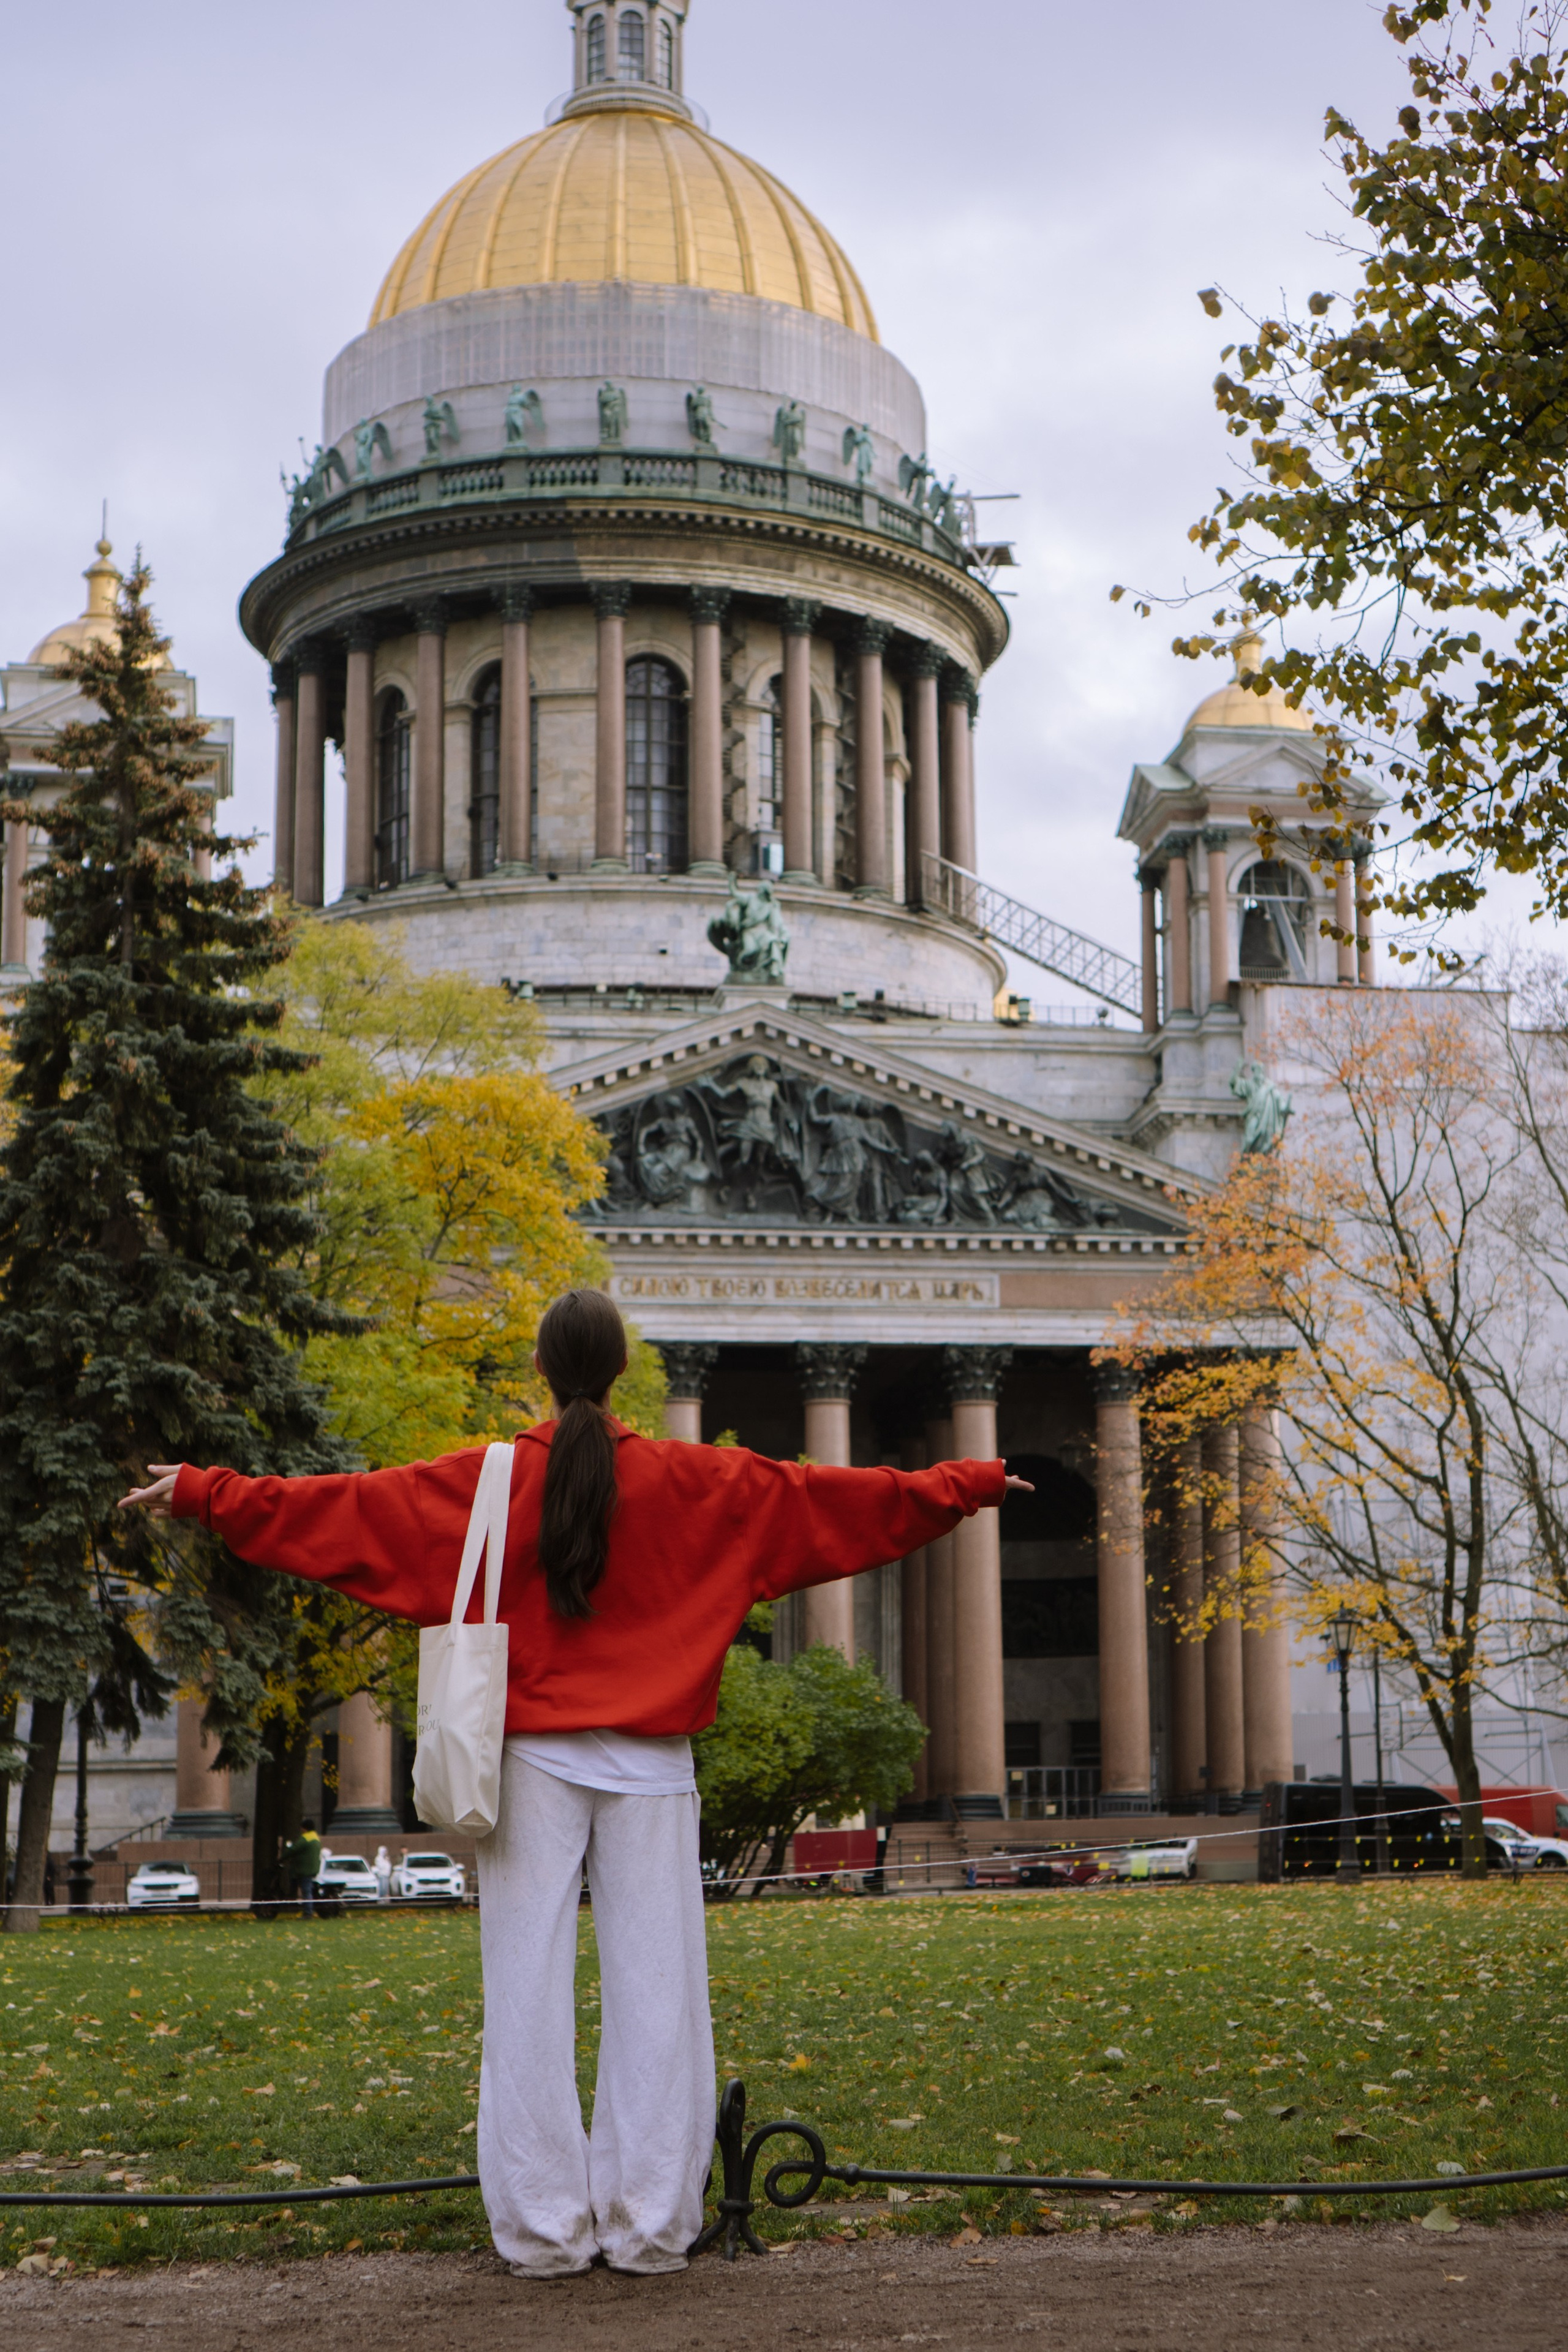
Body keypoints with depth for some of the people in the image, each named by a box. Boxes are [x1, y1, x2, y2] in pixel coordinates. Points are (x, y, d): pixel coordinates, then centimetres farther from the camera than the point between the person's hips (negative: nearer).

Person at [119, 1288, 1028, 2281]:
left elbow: (336, 1508, 5)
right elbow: (835, 1497, 10)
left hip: (533, 1762, 0)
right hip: (648, 1764, 0)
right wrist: (967, 1486, 22)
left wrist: (202, 1493, 15)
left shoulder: (484, 1481, 1)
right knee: (654, 1989, 4)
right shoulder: (694, 1481, 3)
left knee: (529, 1991, 3)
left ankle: (544, 2227, 5)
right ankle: (650, 2226, 5)